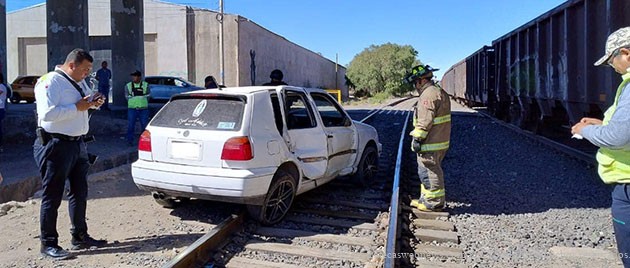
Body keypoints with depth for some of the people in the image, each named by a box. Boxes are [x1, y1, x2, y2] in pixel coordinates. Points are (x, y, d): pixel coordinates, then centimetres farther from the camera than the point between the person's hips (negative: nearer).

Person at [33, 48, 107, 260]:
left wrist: (94, 103, 6)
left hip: (77, 143, 9)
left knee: (79, 193, 15)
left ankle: (80, 237, 27)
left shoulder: (79, 82, 14)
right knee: (52, 196, 0)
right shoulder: (50, 82, -14)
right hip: (56, 145, -9)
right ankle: (48, 244, 10)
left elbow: (86, 100, 29)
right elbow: (47, 113, -26)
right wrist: (77, 107, -21)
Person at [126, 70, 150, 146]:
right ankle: (130, 140, 8)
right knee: (130, 125, -2)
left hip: (143, 109, 0)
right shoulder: (128, 86, 9)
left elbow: (147, 96, 2)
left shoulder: (146, 85, 6)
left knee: (144, 125, 0)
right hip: (132, 108, 0)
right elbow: (128, 97, 5)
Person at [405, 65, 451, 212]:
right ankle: (426, 199, 28)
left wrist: (417, 138, -18)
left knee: (430, 172, -2)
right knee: (428, 172, 19)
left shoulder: (429, 95, -18)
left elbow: (425, 120, -23)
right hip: (440, 141, 11)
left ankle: (434, 202, 6)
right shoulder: (440, 92, 17)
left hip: (430, 144, -11)